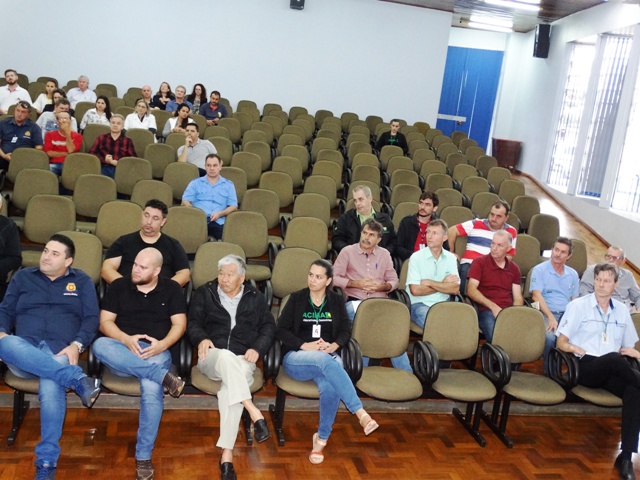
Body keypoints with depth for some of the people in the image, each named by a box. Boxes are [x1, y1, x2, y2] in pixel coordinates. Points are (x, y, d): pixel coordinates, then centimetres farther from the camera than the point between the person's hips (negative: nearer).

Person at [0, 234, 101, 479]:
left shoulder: (82, 281, 15)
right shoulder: (23, 277, 21)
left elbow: (91, 318, 7)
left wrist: (76, 345, -12)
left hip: (60, 352, -2)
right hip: (25, 353, 3)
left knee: (51, 388, -37)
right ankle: (78, 380, -42)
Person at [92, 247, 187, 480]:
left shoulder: (172, 289, 8)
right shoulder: (119, 286, 10)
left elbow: (179, 324, 3)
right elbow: (105, 322, 4)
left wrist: (162, 345, -16)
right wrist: (126, 340, -15)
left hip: (156, 352, -2)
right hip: (123, 351, 2)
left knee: (151, 391, -34)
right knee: (99, 345, -34)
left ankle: (143, 457, -20)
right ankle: (164, 376, -34)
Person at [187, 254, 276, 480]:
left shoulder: (255, 297, 17)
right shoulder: (205, 293, 15)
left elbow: (269, 327, 14)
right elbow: (192, 323, 10)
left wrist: (257, 348, -5)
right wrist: (202, 338, -12)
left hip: (242, 361, 0)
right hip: (212, 357, 0)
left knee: (231, 386, -35)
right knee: (227, 356, -39)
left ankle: (227, 453, -35)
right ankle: (254, 413, -43)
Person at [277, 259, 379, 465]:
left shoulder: (336, 301, 12)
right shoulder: (297, 298, 6)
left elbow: (346, 330, 11)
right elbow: (281, 329, 1)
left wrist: (333, 345, -10)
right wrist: (305, 345, -13)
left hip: (329, 357, 2)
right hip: (296, 357, -2)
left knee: (330, 387, -35)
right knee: (325, 361, -39)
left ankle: (322, 438, -15)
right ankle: (360, 413, -40)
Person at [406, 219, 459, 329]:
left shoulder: (451, 258, 8)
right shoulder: (416, 257, -2)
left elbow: (455, 289, -1)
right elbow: (415, 290, -11)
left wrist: (430, 283, -8)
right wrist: (443, 284, -2)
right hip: (420, 304, -4)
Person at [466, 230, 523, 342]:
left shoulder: (514, 269, 20)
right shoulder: (480, 262, 7)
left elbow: (518, 298, 15)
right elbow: (471, 290, -3)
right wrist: (493, 307, -11)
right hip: (486, 311, -4)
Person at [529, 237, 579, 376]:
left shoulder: (573, 274, 19)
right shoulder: (539, 270, 4)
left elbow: (575, 300, 16)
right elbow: (536, 296, -7)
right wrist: (550, 317, -19)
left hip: (567, 314, 4)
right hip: (546, 313, -4)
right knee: (550, 336, -35)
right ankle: (550, 371, -14)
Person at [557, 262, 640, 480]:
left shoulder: (622, 310, 18)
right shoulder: (578, 306, 6)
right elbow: (561, 342, 3)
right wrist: (574, 348, -17)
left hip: (614, 371, 4)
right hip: (586, 367, -3)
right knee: (614, 359, -38)